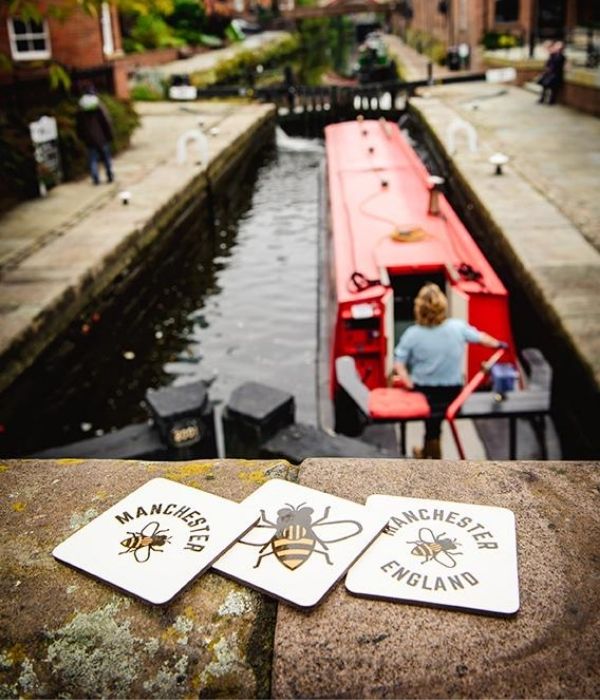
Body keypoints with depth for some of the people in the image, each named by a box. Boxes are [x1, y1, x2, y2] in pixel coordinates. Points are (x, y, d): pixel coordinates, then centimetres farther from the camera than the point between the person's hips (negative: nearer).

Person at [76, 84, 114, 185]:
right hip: (102, 138, -1)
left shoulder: (80, 110, 2)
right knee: (106, 158, 11)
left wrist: (82, 137, 18)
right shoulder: (99, 106, -8)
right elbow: (107, 122, -9)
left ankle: (96, 179, -1)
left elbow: (79, 126, 7)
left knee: (92, 159, 6)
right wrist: (109, 135, -2)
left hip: (89, 139, 2)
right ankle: (110, 176, 14)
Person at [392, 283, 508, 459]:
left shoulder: (412, 334, -17)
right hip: (452, 390, 2)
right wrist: (498, 344, 24)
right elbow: (479, 337, 7)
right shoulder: (457, 327, -12)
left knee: (432, 425, 17)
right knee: (433, 424, 26)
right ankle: (426, 452, 49)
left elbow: (398, 362, -19)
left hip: (423, 390, -2)